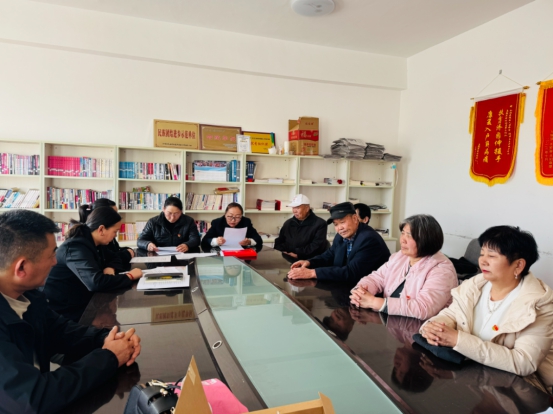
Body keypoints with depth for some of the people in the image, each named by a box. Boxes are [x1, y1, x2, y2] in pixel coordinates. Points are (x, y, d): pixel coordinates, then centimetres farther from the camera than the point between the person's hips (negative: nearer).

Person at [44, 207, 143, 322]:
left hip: (78, 305, 8)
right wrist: (130, 276, -22)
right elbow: (96, 283, -35)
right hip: (64, 312, -8)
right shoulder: (76, 247, -23)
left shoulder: (87, 243, 4)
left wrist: (109, 269, -9)